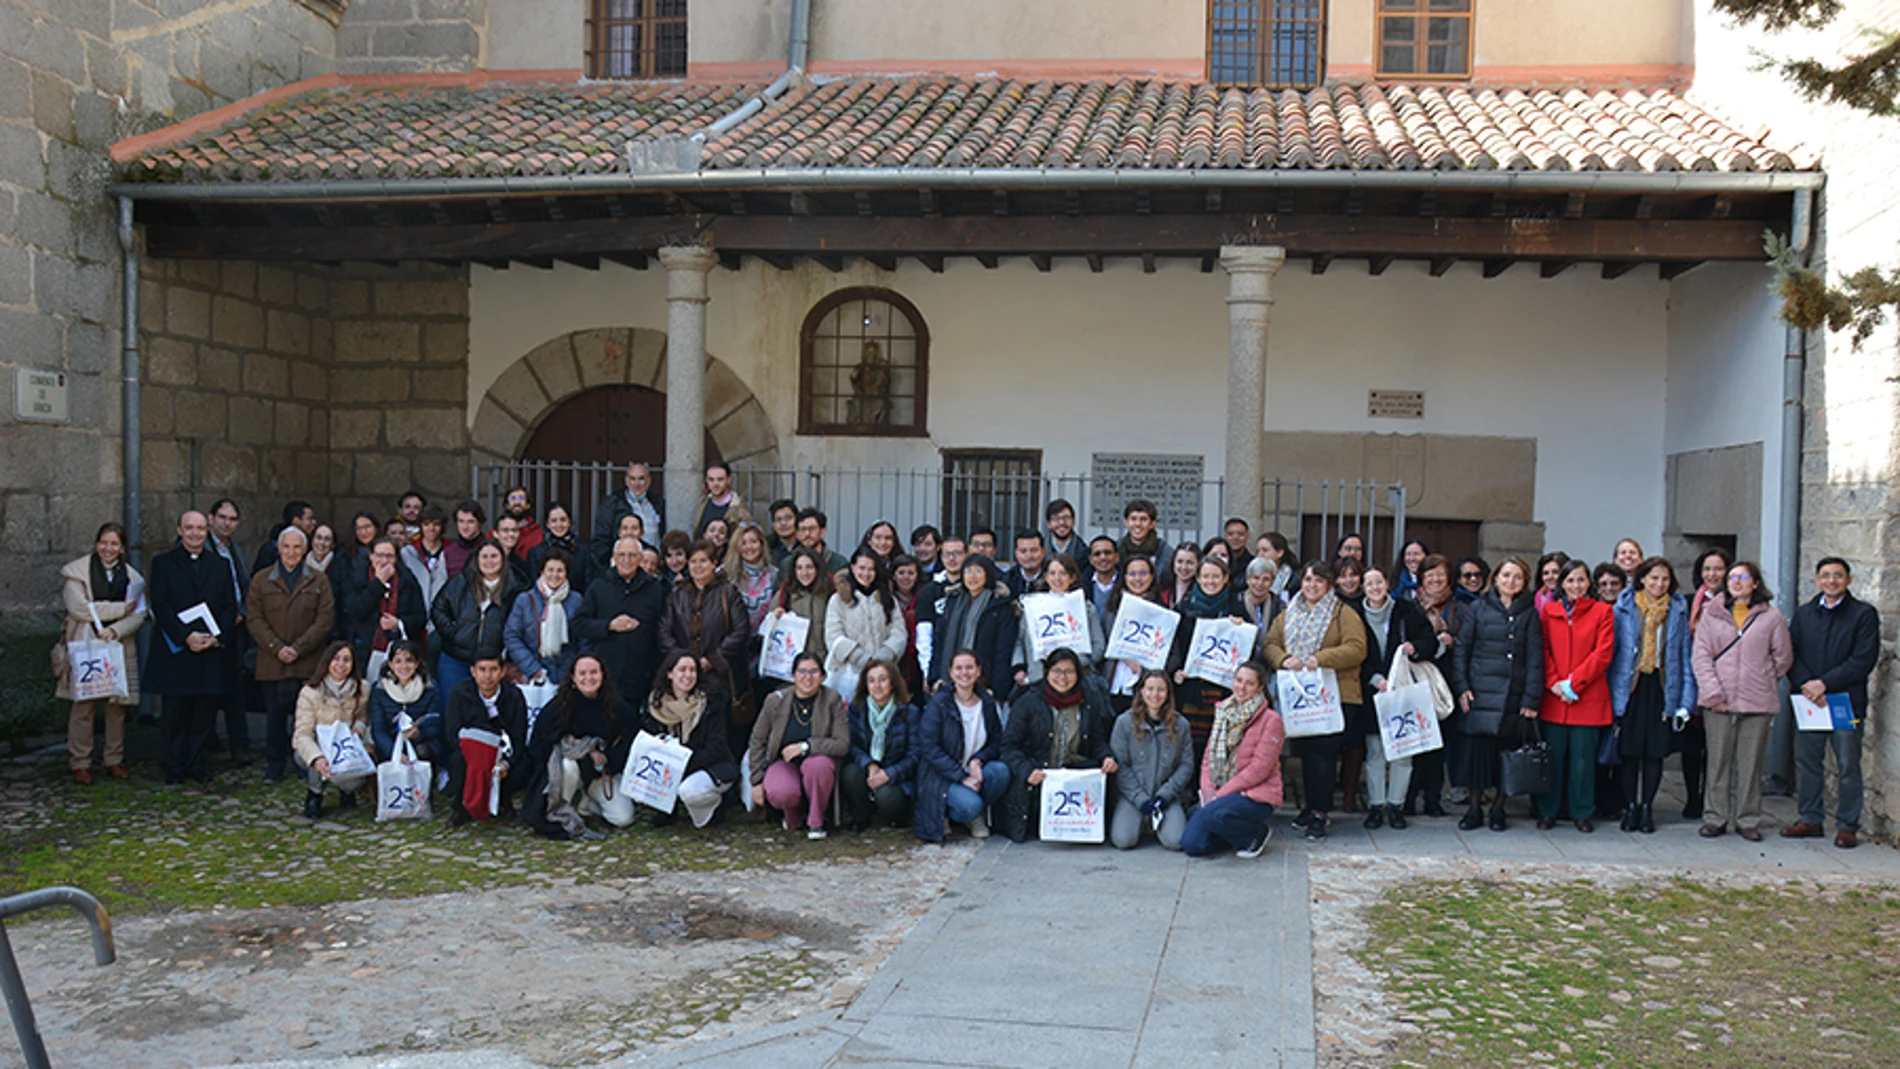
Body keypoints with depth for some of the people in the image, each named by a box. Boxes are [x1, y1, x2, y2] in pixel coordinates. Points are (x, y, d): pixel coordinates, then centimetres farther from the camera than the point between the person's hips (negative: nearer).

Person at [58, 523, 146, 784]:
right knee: (83, 706, -6)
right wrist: (121, 608, -8)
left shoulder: (132, 576, 12)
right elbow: (78, 608, -9)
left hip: (119, 648, 3)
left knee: (117, 706, 2)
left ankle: (114, 760, 14)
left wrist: (114, 630, -13)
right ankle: (80, 763, 3)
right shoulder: (76, 571, 3)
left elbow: (138, 615, 5)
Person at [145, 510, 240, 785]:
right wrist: (186, 637, -15)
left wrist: (215, 637, -8)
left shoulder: (221, 564, 13)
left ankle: (196, 765, 15)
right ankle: (174, 768, 11)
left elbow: (230, 607, 8)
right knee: (174, 716, 2)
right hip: (175, 651, -2)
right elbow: (160, 606, -4)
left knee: (204, 715, 5)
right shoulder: (163, 563, 5)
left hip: (212, 653, 2)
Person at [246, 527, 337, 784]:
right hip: (272, 663, 1)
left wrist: (298, 649, -9)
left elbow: (325, 621, 0)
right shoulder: (261, 580, 10)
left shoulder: (319, 581, 8)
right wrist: (277, 648, -9)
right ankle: (274, 765, 15)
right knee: (274, 716, 4)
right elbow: (254, 620, 3)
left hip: (309, 664, -1)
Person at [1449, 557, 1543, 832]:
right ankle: (1474, 809, 8)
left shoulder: (1529, 614, 7)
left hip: (1513, 694, 1)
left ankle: (1498, 809, 14)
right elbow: (1461, 649, 6)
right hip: (1481, 692, 0)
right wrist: (1461, 686, -4)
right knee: (1478, 747, -2)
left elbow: (1534, 658, 4)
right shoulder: (1478, 609, 6)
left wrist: (1531, 698, -3)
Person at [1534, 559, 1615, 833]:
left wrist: (1573, 683, -10)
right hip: (1553, 698, 2)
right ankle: (1548, 811, 14)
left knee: (1583, 757, 2)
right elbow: (1543, 650, 7)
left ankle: (1582, 813, 14)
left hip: (1588, 698, -1)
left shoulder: (1601, 612, 4)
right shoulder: (1549, 611, 10)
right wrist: (1553, 683, -7)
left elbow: (1603, 654, -4)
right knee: (1552, 756, 4)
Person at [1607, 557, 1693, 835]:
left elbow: (1685, 654, 8)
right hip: (1631, 685, -1)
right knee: (1630, 750, 2)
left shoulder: (1678, 611, 6)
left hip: (1662, 686, 1)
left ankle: (1647, 807, 14)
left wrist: (1684, 700, 2)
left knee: (1655, 751, 4)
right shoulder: (1625, 608, 2)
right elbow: (1613, 650, 4)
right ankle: (1631, 806, 12)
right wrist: (1612, 693, -2)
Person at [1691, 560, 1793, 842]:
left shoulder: (1772, 617, 3)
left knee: (1751, 763, 4)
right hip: (1718, 702, 1)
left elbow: (1783, 659, 10)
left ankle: (1748, 820, 13)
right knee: (1718, 761, 5)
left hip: (1757, 703, -1)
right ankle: (1715, 817, 12)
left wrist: (1761, 682, 7)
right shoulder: (1712, 615, 6)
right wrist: (1713, 692, -7)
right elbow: (1700, 655, 1)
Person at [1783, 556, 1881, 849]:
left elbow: (1864, 660, -9)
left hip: (1847, 702, -4)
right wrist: (1805, 685, -10)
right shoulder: (1803, 614, 13)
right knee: (1807, 762, 8)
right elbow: (1791, 654, 7)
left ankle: (1847, 826, 8)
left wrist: (1825, 683, -15)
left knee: (1848, 766, 0)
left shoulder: (1864, 614, 0)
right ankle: (1811, 820, 18)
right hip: (1808, 701, 4)